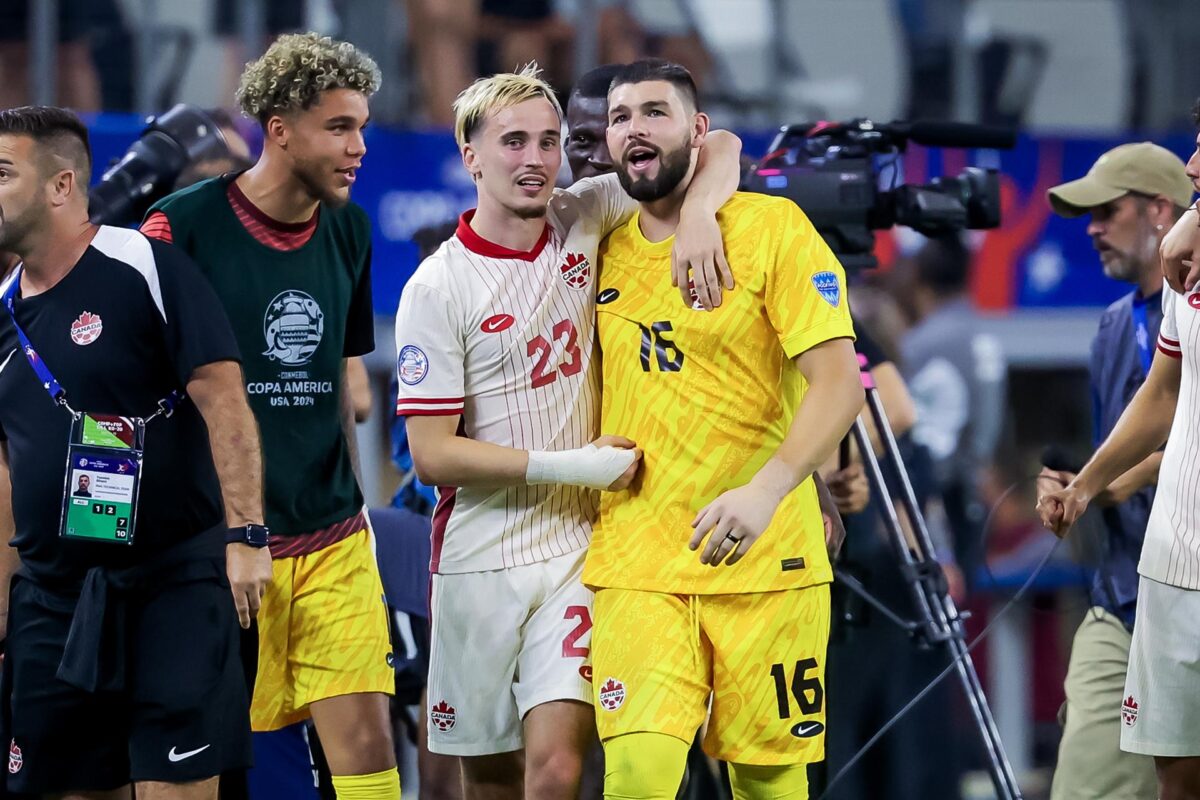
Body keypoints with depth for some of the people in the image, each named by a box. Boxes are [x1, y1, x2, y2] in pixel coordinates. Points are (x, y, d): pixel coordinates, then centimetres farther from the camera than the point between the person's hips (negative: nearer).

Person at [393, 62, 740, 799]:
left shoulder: (584, 221, 1)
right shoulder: (438, 288, -8)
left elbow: (718, 147, 3)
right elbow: (432, 454, -11)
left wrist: (698, 213, -19)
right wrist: (571, 466, -15)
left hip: (577, 549, 1)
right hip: (480, 561, -1)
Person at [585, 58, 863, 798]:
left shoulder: (770, 228, -4)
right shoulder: (603, 251, 9)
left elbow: (839, 385, -13)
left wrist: (767, 489, -28)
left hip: (764, 562, -2)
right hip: (637, 563, 2)